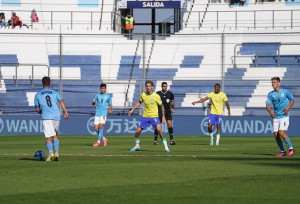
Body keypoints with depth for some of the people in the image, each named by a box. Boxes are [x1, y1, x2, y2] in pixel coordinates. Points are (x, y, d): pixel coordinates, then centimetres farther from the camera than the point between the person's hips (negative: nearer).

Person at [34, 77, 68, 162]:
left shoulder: (37, 95, 15)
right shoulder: (55, 93, 15)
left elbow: (37, 109, 16)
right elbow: (61, 101, -3)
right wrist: (65, 112, -11)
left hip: (46, 117, -2)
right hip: (56, 116, 2)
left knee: (48, 137, -7)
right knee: (55, 135, 20)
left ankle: (50, 153, -28)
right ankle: (56, 152, 8)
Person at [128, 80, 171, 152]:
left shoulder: (156, 96, -12)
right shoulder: (143, 95, -3)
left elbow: (162, 106, -1)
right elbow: (139, 102, 18)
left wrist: (163, 117, -4)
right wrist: (132, 110, 14)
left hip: (154, 116, -4)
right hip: (145, 116, 4)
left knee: (159, 129, -23)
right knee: (137, 131, 2)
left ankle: (166, 147, -16)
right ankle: (137, 146, 27)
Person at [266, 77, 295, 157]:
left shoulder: (285, 92, -2)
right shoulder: (271, 94, 5)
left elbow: (292, 100, 10)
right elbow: (267, 104, 1)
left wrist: (288, 107, -8)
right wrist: (270, 112, -19)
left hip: (284, 116, -4)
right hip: (276, 117, 4)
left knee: (281, 132, -19)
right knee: (276, 135, -1)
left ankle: (291, 148, -4)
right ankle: (282, 151, 14)